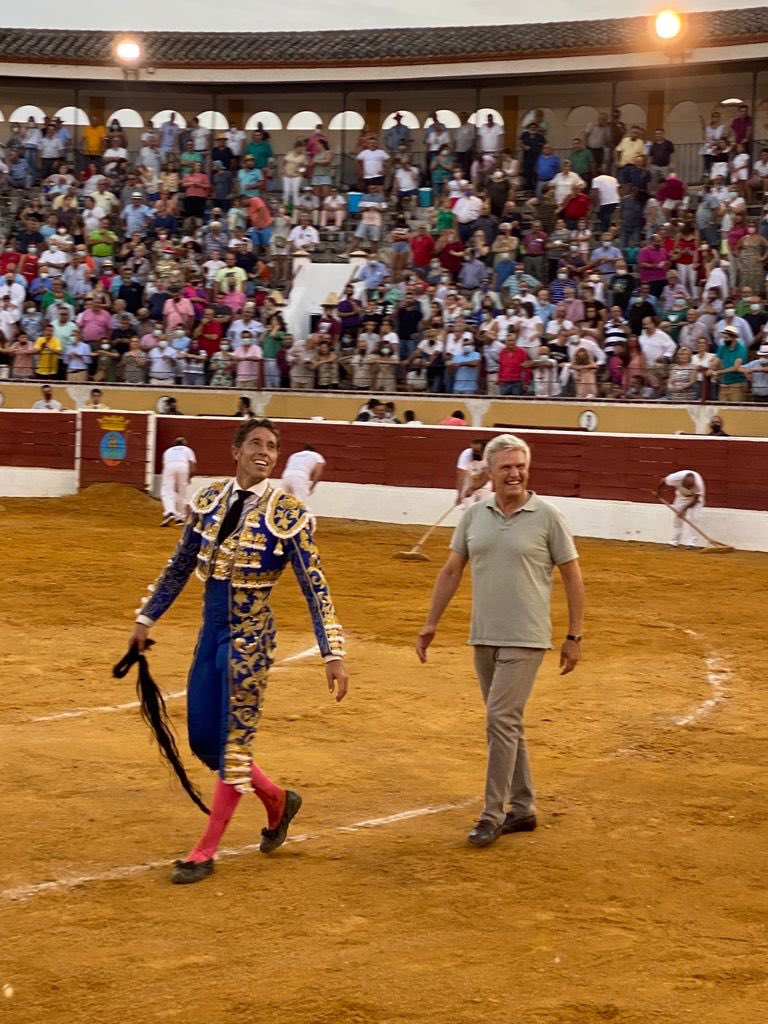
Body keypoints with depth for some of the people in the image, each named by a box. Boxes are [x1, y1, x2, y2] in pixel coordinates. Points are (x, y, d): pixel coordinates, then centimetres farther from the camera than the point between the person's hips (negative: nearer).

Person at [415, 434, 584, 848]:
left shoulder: (546, 516, -6)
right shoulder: (474, 515, 6)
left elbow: (572, 578, 0)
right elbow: (451, 572, 12)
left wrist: (574, 636, -1)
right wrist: (431, 624, 10)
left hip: (525, 639, -5)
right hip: (484, 638, 5)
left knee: (501, 720, -11)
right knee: (506, 724, 12)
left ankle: (493, 815, -4)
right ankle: (522, 808, 23)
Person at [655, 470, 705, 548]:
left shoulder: (698, 484, -40)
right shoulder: (676, 478, -37)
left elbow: (695, 500, -27)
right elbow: (662, 481, -16)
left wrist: (683, 510, -28)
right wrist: (658, 492, 0)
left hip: (695, 497, -3)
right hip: (682, 495, 3)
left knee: (692, 518, -16)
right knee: (677, 518, 3)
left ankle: (692, 543, -15)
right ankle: (674, 542, 10)